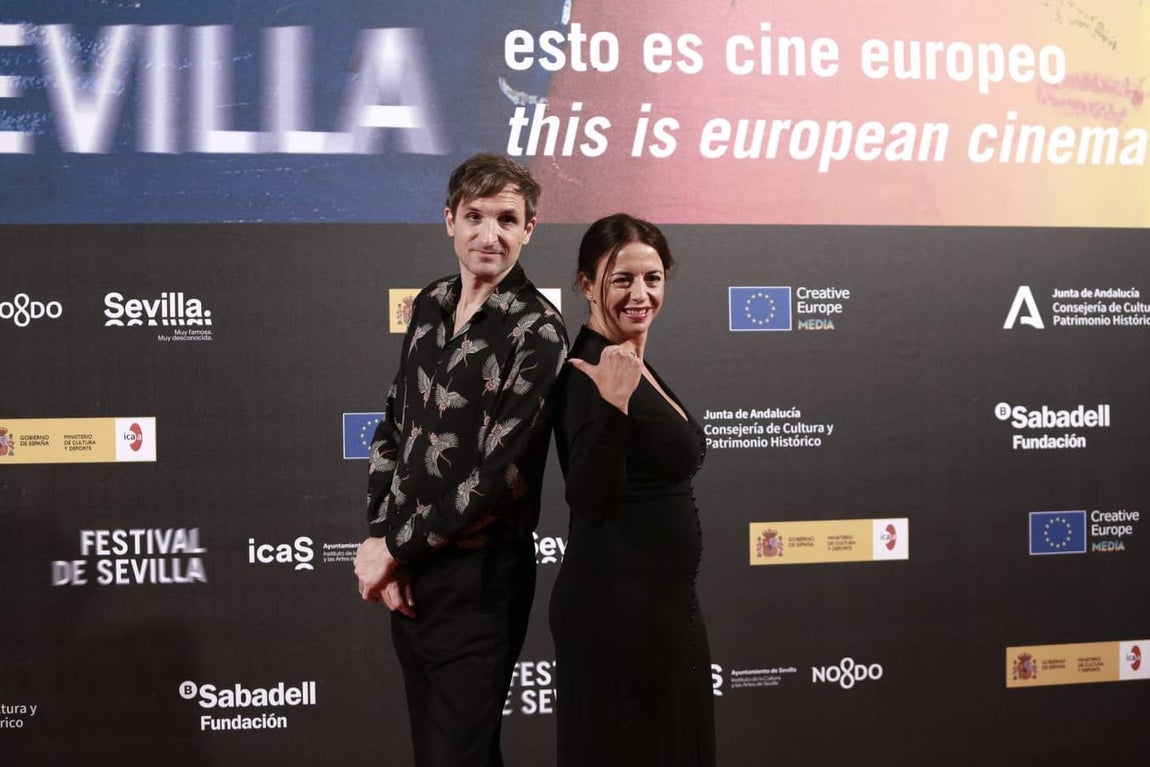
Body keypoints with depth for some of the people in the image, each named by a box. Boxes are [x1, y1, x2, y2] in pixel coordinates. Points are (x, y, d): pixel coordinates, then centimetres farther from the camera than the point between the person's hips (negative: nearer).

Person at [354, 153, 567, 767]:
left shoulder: (536, 331, -15)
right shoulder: (430, 306, 7)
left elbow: (497, 475, -19)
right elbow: (392, 426, 9)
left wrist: (393, 548, -12)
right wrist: (380, 538, -4)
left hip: (476, 578, -7)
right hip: (407, 574, 7)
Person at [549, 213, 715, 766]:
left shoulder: (634, 367, 11)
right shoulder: (591, 372, -17)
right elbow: (588, 501, -28)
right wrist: (613, 404, -36)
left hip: (658, 602, 10)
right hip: (616, 607, -10)